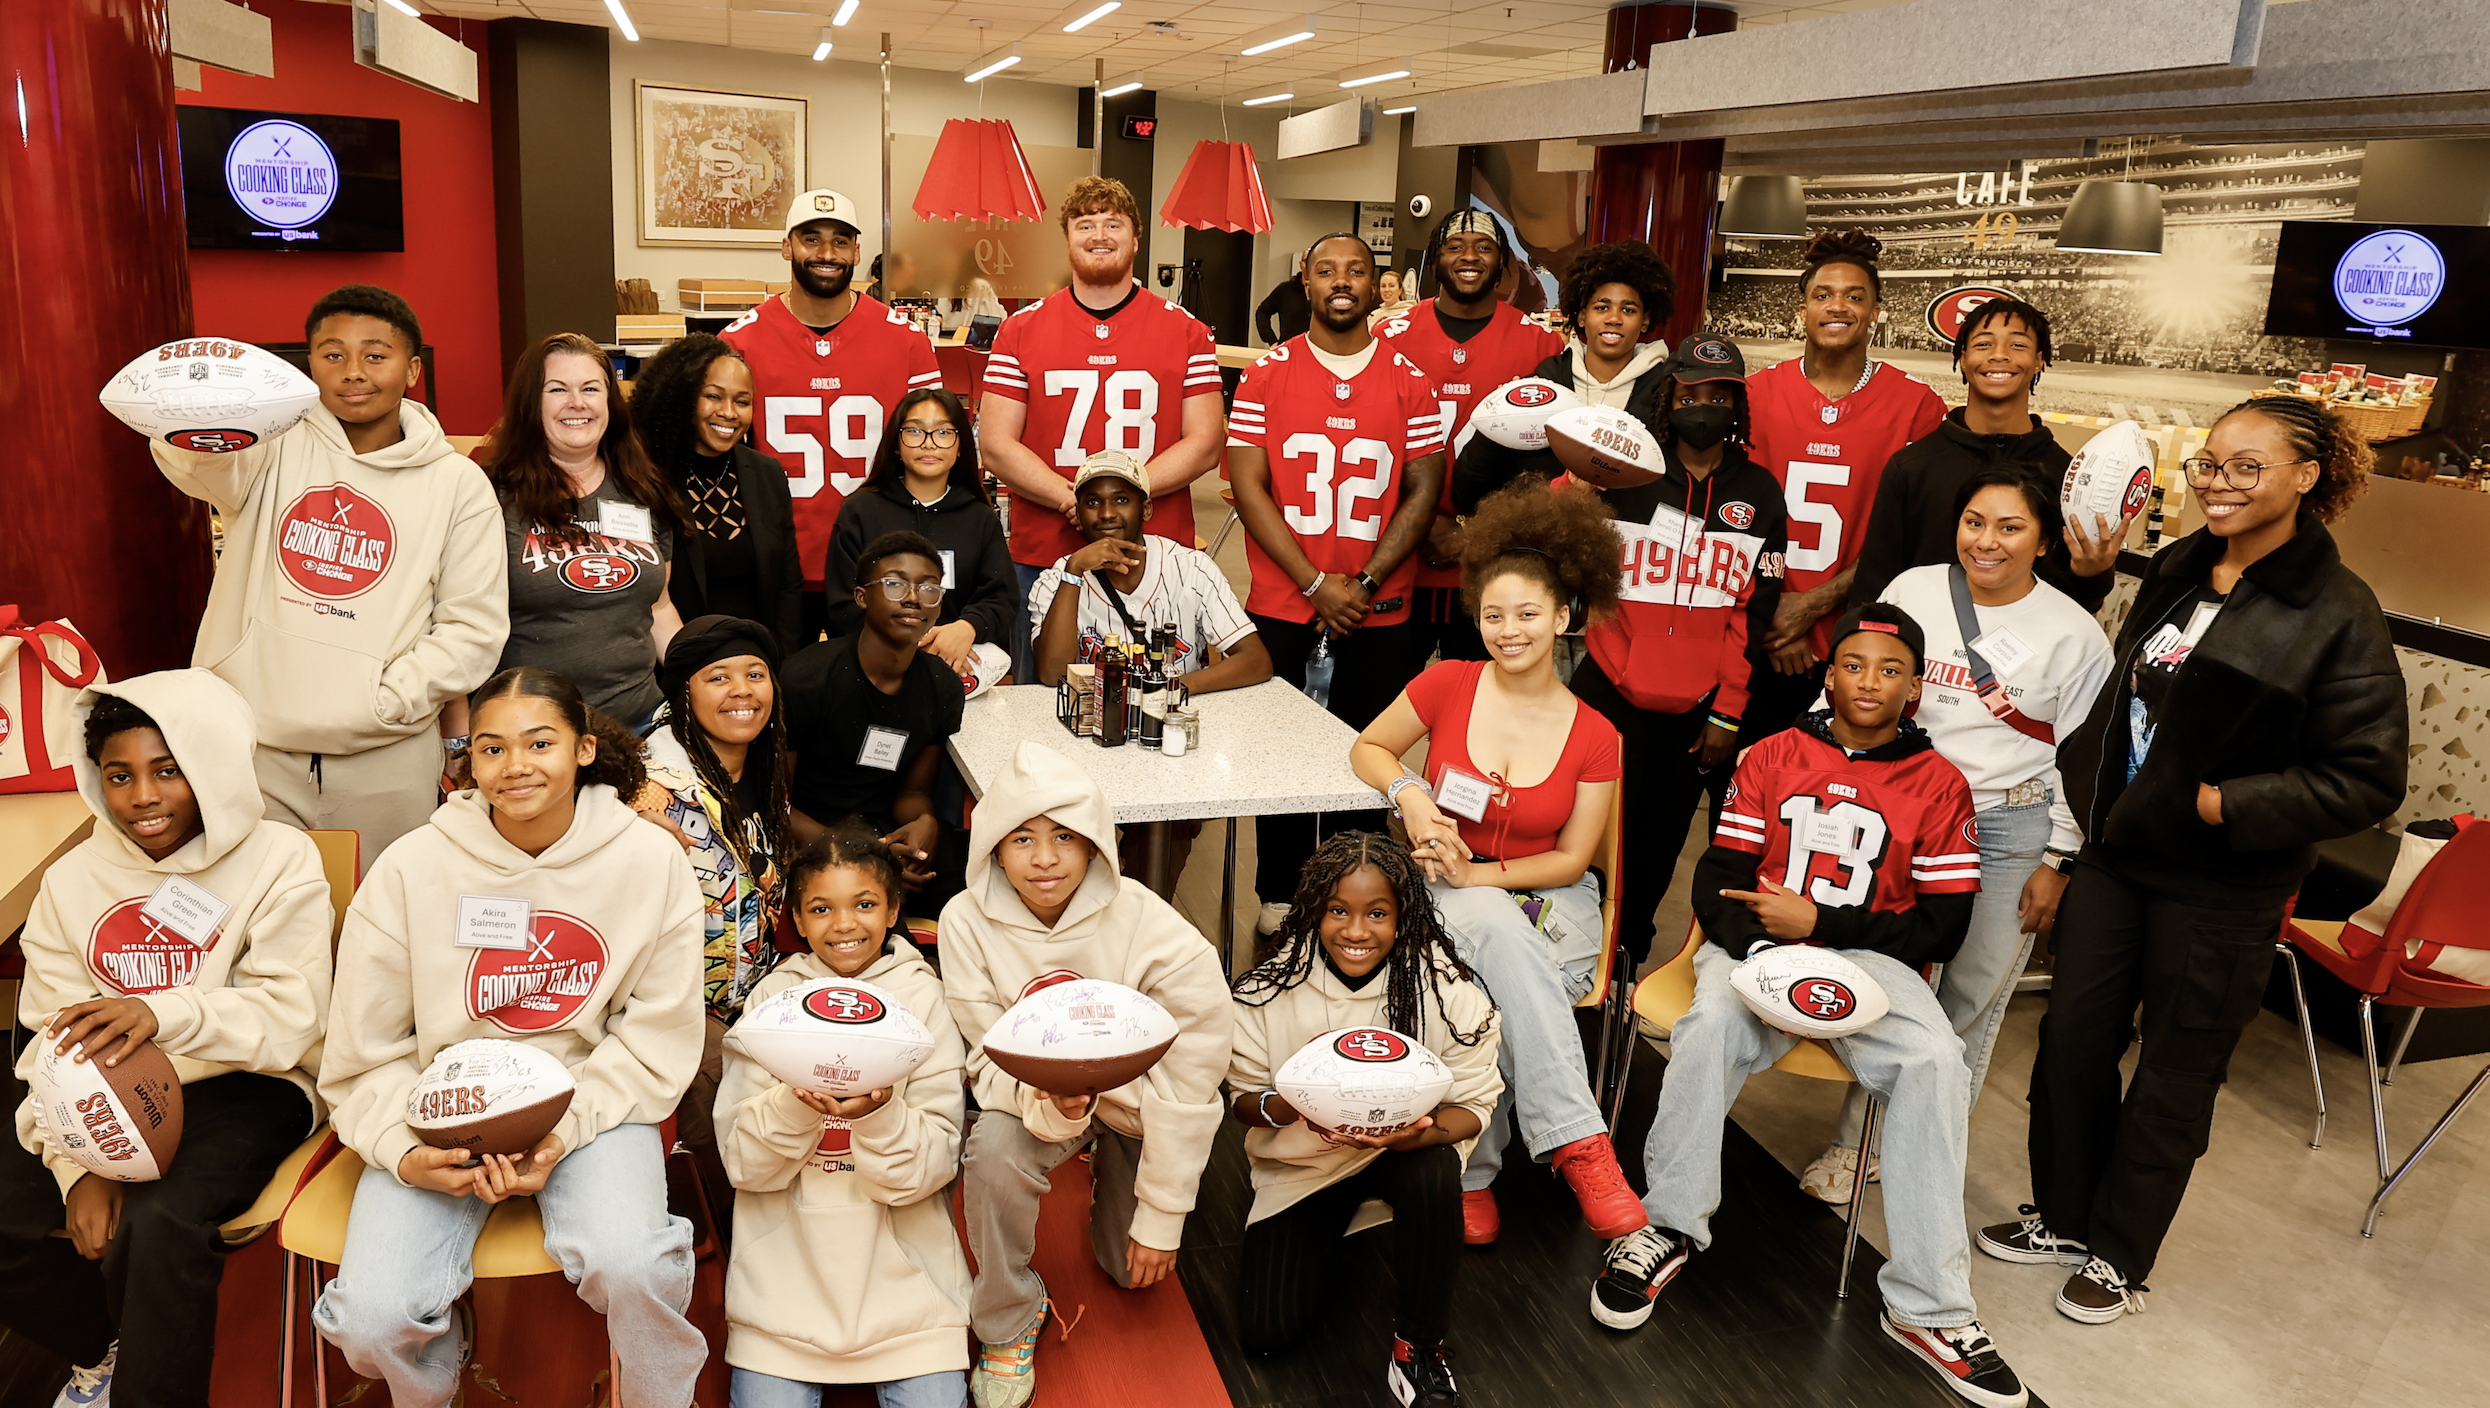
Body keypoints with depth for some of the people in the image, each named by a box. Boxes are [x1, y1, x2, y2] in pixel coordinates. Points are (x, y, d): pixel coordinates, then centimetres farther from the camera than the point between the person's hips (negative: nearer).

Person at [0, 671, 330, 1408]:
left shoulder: (279, 861, -6)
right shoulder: (72, 880, 7)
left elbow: (291, 1017, -14)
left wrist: (165, 1013, -33)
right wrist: (79, 1167, -11)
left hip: (240, 1089, -5)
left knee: (157, 1225, -31)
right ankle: (101, 1344, 18)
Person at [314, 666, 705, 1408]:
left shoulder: (652, 860, -7)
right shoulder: (411, 867, -6)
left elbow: (658, 1037, -4)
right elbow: (364, 1051, 1)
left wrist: (564, 1132, -15)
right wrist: (405, 1151, -15)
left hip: (594, 1102, -1)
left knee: (631, 1264, -30)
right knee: (373, 1317, -19)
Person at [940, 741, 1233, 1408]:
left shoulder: (1147, 925, -28)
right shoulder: (967, 922, -22)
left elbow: (1190, 1080, -22)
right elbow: (993, 1056, -15)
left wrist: (1161, 1217, -16)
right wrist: (1054, 1104, -39)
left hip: (1136, 1095, 0)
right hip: (1033, 1091, 0)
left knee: (1137, 1271, 2)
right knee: (993, 1152, -31)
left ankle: (1110, 1172, 36)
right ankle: (1008, 1324, -4)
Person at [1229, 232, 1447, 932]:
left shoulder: (1410, 381, 4)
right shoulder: (1266, 374, 2)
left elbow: (1423, 492, 2)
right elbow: (1249, 487, -4)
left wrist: (1364, 584, -10)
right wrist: (1316, 584, -12)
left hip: (1378, 612, 1)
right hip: (1281, 606, 0)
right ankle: (1278, 896, 22)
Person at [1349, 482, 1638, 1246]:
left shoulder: (1594, 737, -3)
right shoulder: (1448, 684, -3)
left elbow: (1572, 858, 0)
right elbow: (1367, 747, 10)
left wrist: (1479, 873, -15)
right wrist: (1409, 794, -12)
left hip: (1547, 899, 1)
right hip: (1446, 892, 0)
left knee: (1496, 989, -35)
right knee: (1499, 932, -37)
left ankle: (1473, 1170, -24)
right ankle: (1578, 1143, -37)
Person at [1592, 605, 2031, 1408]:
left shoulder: (1938, 784, 6)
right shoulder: (1772, 757, 9)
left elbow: (1942, 928, 2)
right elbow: (1717, 882, 3)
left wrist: (1820, 923, -10)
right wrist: (1765, 953, -17)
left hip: (1869, 954, 0)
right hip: (1757, 942, 0)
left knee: (1935, 1060, -29)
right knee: (1713, 1022, -33)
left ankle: (1929, 1306, -19)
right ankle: (1668, 1229, -15)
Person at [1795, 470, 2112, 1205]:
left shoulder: (2074, 633, -2)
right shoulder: (1912, 592, 2)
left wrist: (2056, 863, -1)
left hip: (2012, 828, -1)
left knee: (1974, 997, 7)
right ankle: (1858, 1140, 17)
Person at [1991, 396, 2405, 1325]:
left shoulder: (2338, 615, -15)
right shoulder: (2176, 570, 4)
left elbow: (2367, 781, -15)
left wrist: (2224, 805, -21)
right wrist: (2087, 793, 7)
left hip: (2221, 888, -6)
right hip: (2116, 853, 6)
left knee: (2175, 1073, 10)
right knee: (2072, 1038, 13)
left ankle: (2120, 1256, 28)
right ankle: (2065, 1217, 33)